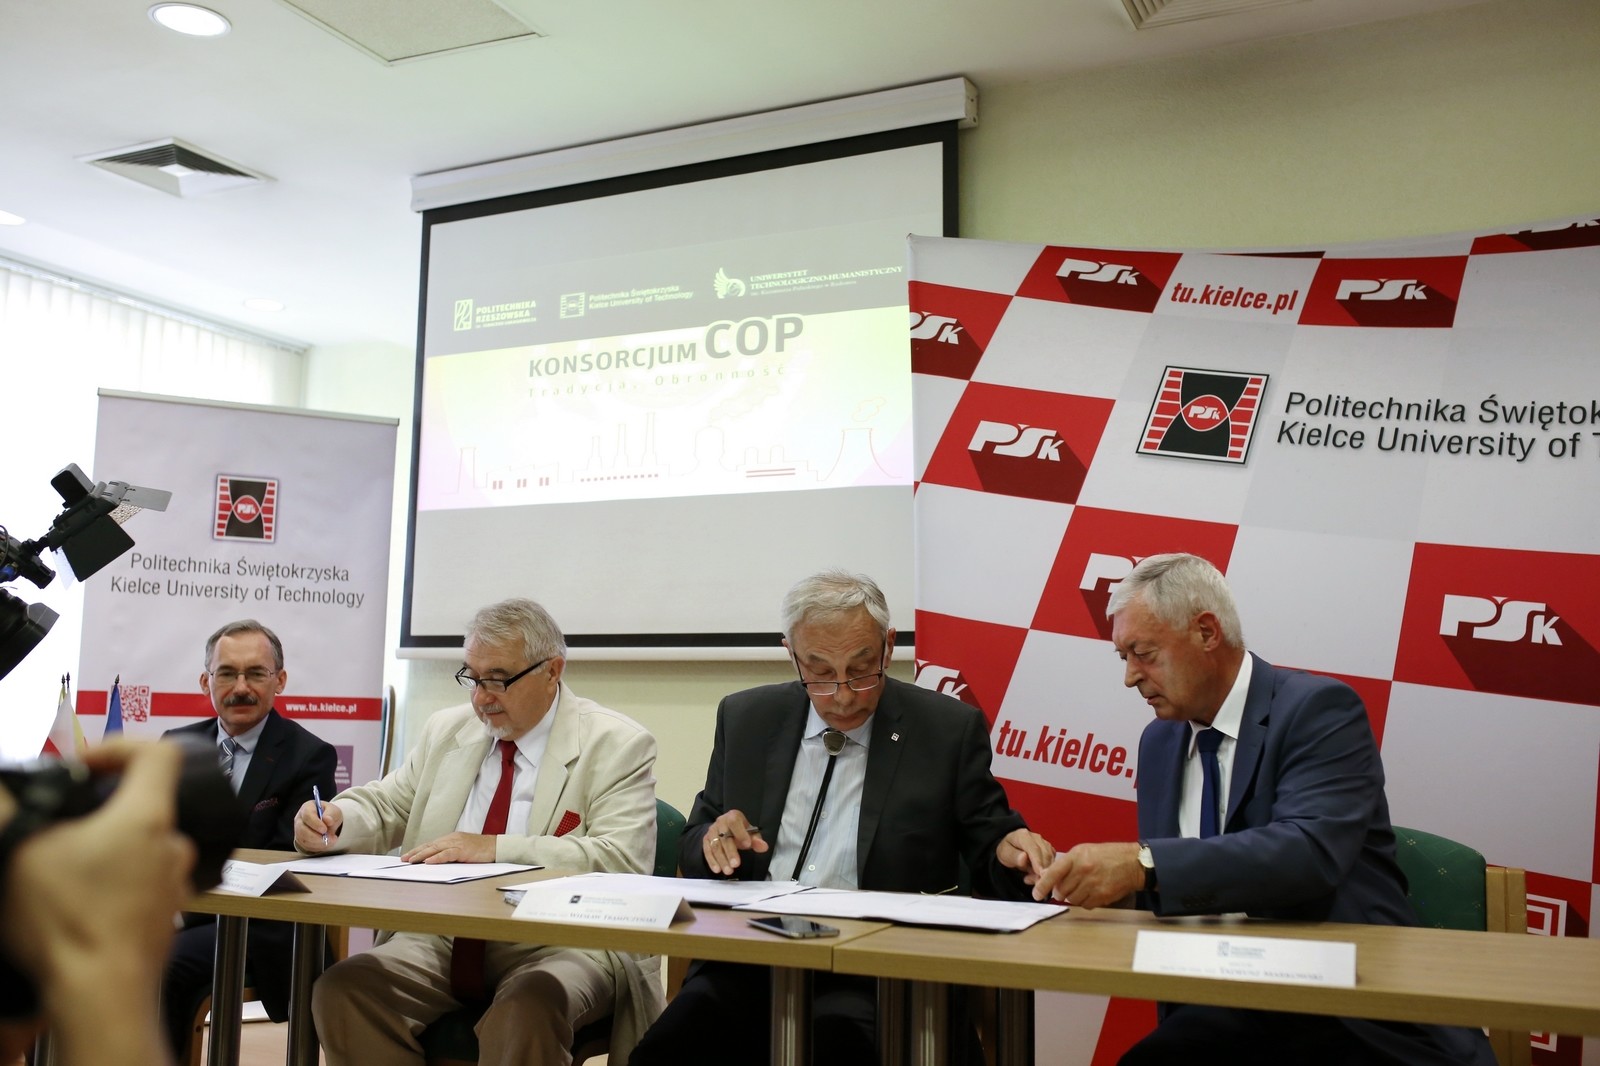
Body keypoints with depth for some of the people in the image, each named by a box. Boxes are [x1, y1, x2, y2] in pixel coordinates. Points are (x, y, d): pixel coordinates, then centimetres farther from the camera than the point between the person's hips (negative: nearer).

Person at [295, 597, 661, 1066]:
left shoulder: (617, 746, -3)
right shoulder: (446, 730, 14)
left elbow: (623, 860, -15)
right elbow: (384, 807, 20)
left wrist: (495, 848, -21)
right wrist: (334, 819, -5)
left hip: (559, 944, -5)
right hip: (443, 939, 6)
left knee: (526, 1010, -37)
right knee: (340, 990, -20)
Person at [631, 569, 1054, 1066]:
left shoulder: (949, 730, 2)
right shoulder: (746, 718, 10)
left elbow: (988, 856, 6)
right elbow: (691, 851, 15)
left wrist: (1010, 851, -16)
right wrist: (713, 839, -8)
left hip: (876, 971, -2)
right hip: (750, 962, 3)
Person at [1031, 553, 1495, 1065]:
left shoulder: (1319, 709, -9)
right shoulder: (1159, 741, 12)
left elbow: (1310, 851, -26)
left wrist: (1143, 863, -34)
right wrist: (1087, 876, -5)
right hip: (1222, 1013, 4)